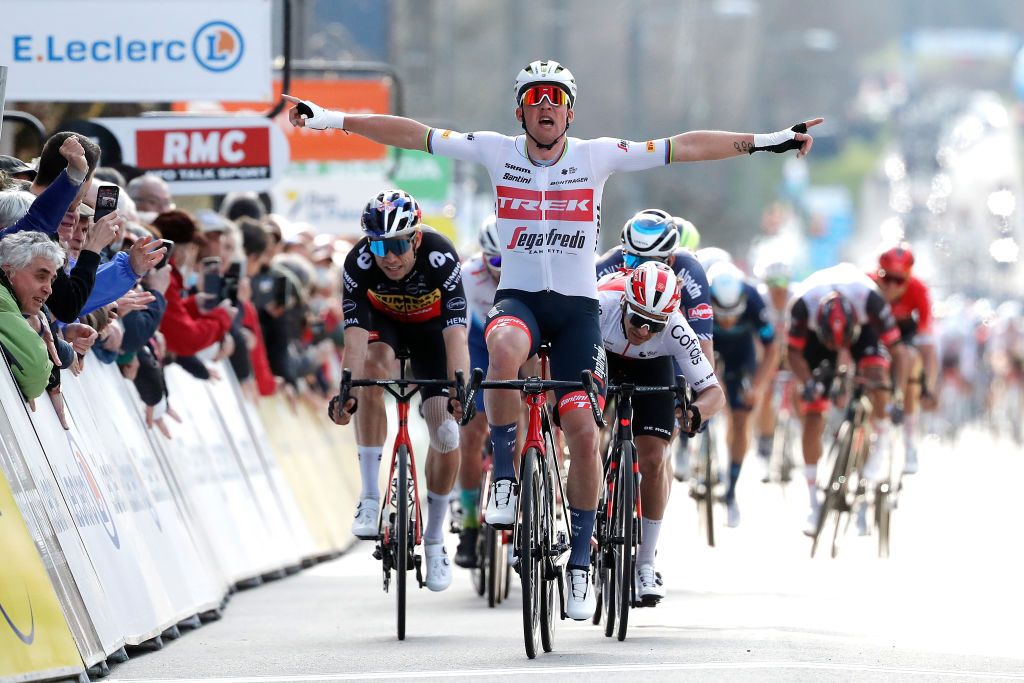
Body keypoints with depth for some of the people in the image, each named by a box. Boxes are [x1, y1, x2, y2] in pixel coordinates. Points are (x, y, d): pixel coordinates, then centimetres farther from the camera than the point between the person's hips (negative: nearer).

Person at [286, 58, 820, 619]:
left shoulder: (597, 156, -1)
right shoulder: (497, 152, 0)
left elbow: (684, 147, -3)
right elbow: (412, 134, -2)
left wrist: (765, 142, -8)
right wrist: (332, 120, -8)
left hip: (577, 307, 1)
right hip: (518, 298, -1)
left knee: (583, 433, -8)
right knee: (504, 348, -38)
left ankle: (580, 563, 6)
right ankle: (504, 477, -22)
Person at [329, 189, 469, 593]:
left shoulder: (440, 257, -35)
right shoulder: (359, 263, -32)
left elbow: (455, 333, -41)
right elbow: (354, 334, -38)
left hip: (431, 327, 0)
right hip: (384, 322, 0)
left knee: (446, 432, -12)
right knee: (373, 368, -34)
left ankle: (434, 537, 9)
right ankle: (370, 496, -26)